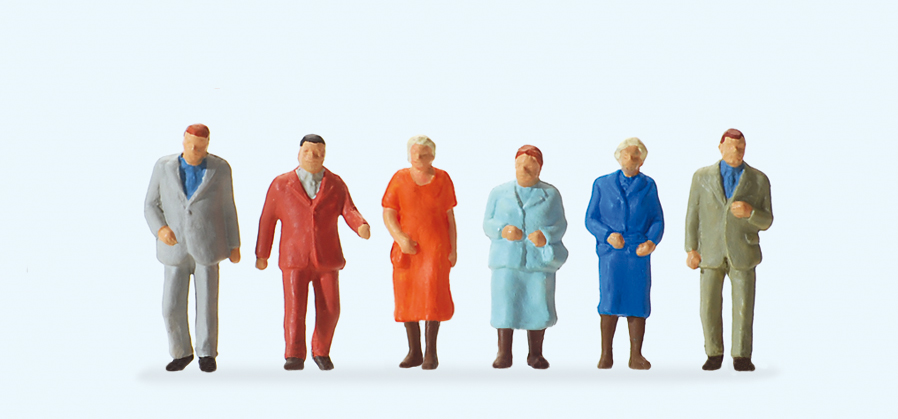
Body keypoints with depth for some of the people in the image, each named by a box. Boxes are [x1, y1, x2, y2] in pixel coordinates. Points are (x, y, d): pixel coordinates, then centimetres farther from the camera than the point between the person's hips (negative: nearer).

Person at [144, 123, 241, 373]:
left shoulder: (220, 168, -2)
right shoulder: (164, 167, -1)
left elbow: (227, 208, 3)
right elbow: (151, 206, 5)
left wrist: (234, 245, 2)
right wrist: (160, 229, -14)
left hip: (207, 247, -1)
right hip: (176, 248, 1)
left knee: (207, 303, 0)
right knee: (172, 307, 0)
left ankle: (207, 354, 19)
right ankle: (182, 353, 22)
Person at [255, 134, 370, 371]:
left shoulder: (335, 184, 7)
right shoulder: (281, 184, 4)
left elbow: (349, 212, -4)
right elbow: (267, 220, 6)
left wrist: (362, 227, -26)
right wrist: (261, 254, 5)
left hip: (326, 258, 1)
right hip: (295, 259, -1)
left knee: (329, 309, 0)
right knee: (294, 308, -12)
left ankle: (321, 352, 19)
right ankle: (295, 356, -7)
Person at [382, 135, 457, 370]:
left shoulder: (442, 179, 3)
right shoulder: (400, 178, 2)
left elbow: (450, 215, 6)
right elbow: (388, 214, 0)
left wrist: (453, 248, 1)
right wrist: (400, 238, -16)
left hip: (436, 245, -2)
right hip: (407, 246, 2)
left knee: (432, 293, -13)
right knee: (407, 297, 3)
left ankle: (431, 352, -5)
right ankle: (414, 352, 14)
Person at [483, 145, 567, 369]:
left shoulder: (550, 194, 9)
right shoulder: (499, 193, 12)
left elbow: (560, 224, 4)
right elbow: (488, 224, 8)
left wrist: (545, 235, -17)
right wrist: (503, 231, -13)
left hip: (539, 258, 0)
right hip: (507, 257, 0)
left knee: (538, 304, -3)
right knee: (504, 302, -8)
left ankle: (535, 354, 8)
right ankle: (504, 354, -2)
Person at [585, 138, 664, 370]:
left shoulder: (648, 186, 11)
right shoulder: (602, 184, 9)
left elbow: (657, 221, 9)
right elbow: (591, 220, 7)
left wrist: (651, 241, -10)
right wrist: (608, 235, -11)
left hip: (638, 254, 1)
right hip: (611, 252, -1)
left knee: (637, 302, -2)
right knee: (610, 299, -12)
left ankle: (636, 356, 5)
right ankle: (606, 355, -4)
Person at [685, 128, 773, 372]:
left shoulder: (759, 180, 3)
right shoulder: (702, 176, 4)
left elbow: (766, 222, 2)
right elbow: (693, 215, 4)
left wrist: (750, 212, -20)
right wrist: (691, 249, -5)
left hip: (742, 253, -1)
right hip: (711, 253, 1)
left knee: (744, 307, -4)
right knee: (710, 308, 1)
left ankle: (741, 356, 7)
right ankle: (714, 354, 16)